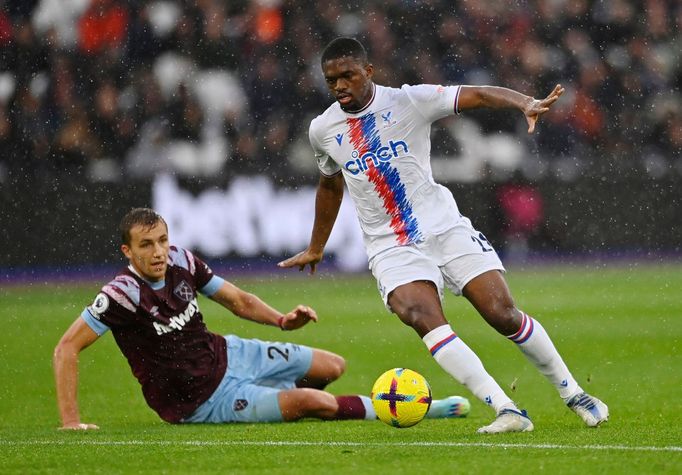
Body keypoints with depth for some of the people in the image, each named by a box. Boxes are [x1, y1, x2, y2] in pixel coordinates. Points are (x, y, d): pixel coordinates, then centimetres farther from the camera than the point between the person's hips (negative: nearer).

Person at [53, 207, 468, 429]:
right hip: (200, 402, -7)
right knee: (316, 403, -21)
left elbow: (239, 300, 5)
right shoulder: (123, 294, -28)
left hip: (226, 354, 7)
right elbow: (67, 348, -25)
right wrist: (71, 421, -29)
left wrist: (281, 320, -13)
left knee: (333, 366, 11)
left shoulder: (182, 261, -9)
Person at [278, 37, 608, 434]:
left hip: (444, 227, -1)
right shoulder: (323, 130, 6)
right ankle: (507, 411, -30)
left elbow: (477, 96, -16)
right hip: (391, 248, 1)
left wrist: (526, 103, -34)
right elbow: (330, 185, 25)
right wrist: (316, 248, 34)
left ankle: (574, 394, 13)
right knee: (422, 317, -27)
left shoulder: (408, 101, -5)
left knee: (503, 314, -11)